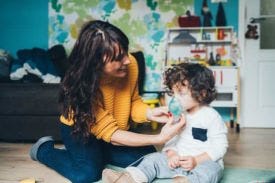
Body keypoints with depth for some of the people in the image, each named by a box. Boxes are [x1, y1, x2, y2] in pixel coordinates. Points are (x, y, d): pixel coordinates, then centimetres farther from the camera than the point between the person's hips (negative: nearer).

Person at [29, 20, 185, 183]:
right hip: (80, 131, -4)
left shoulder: (130, 64, -23)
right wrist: (159, 138, -38)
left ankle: (99, 154, 12)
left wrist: (150, 113, -29)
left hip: (119, 130, 5)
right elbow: (110, 133, -31)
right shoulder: (80, 87, -35)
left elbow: (133, 101, -5)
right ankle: (44, 149, 4)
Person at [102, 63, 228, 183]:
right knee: (154, 158, -7)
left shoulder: (211, 116, -10)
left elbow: (220, 146, -12)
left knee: (210, 170, -35)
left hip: (205, 162, -5)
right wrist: (171, 154, -12)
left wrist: (196, 160, -21)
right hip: (178, 160, 6)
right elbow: (170, 138, 9)